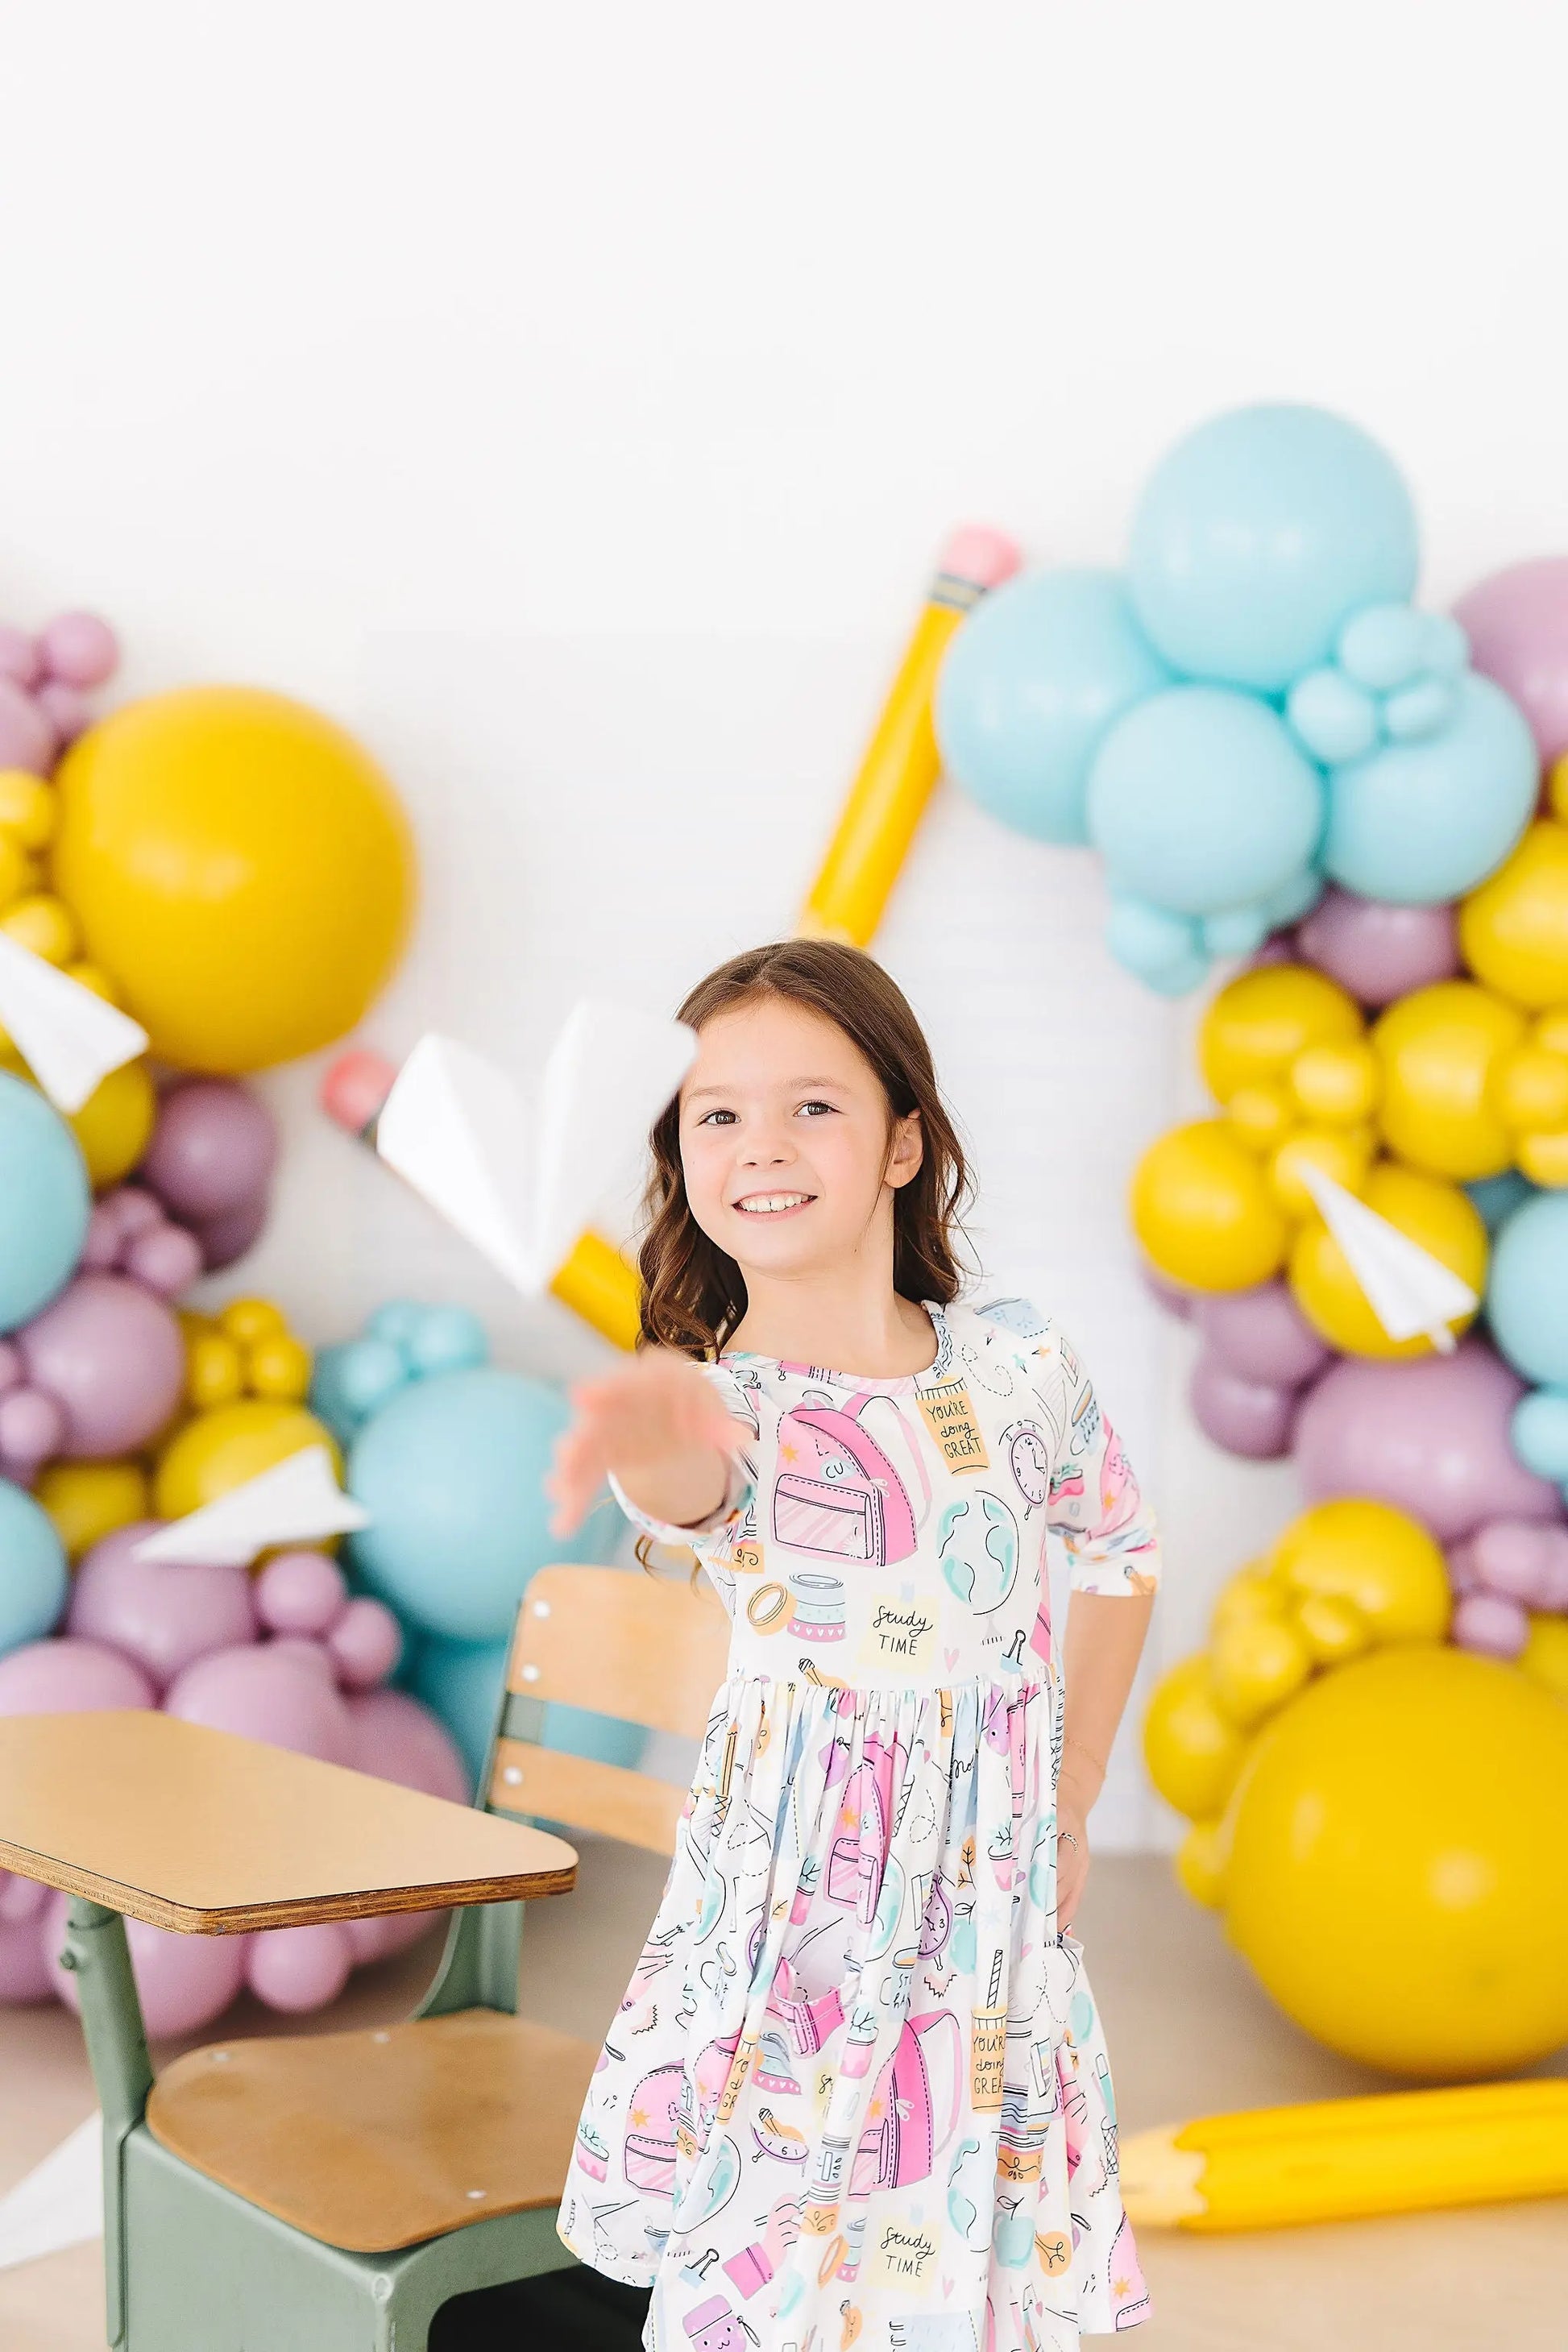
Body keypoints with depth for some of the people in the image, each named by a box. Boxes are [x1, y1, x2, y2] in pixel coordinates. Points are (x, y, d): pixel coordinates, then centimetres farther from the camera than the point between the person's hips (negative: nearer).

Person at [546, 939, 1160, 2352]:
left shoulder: (1020, 1366, -1)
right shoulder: (722, 1399, -9)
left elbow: (1122, 1556, 17)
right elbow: (694, 1486, -35)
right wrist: (662, 1442, -59)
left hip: (994, 1912, 2)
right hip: (799, 1926, -2)